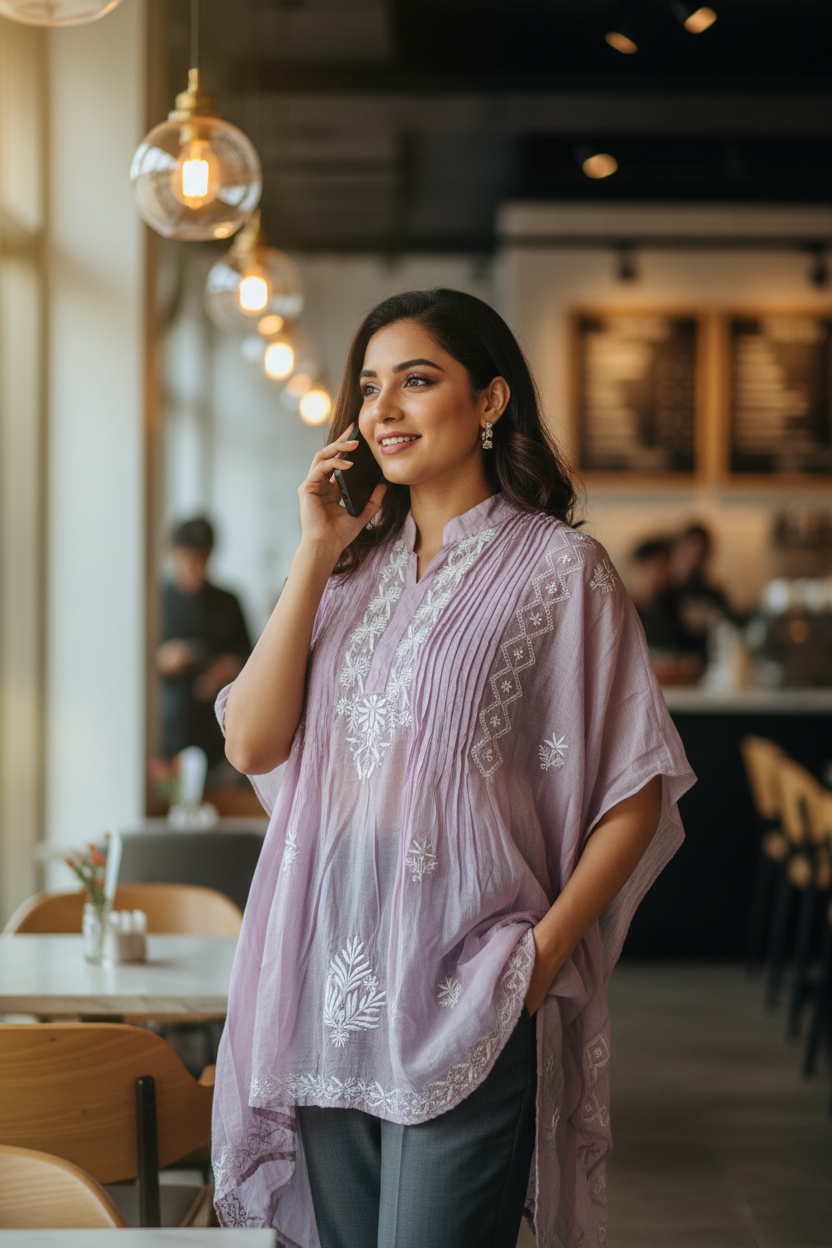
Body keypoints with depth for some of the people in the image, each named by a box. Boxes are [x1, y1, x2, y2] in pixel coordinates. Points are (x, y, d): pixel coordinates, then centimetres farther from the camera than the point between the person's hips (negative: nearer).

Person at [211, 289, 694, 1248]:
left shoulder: (557, 567, -3)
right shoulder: (355, 570, 13)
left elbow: (636, 793, -3)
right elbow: (252, 746, 1)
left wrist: (544, 951, -12)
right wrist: (316, 554, -1)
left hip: (468, 1002, -5)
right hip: (331, 988, 5)